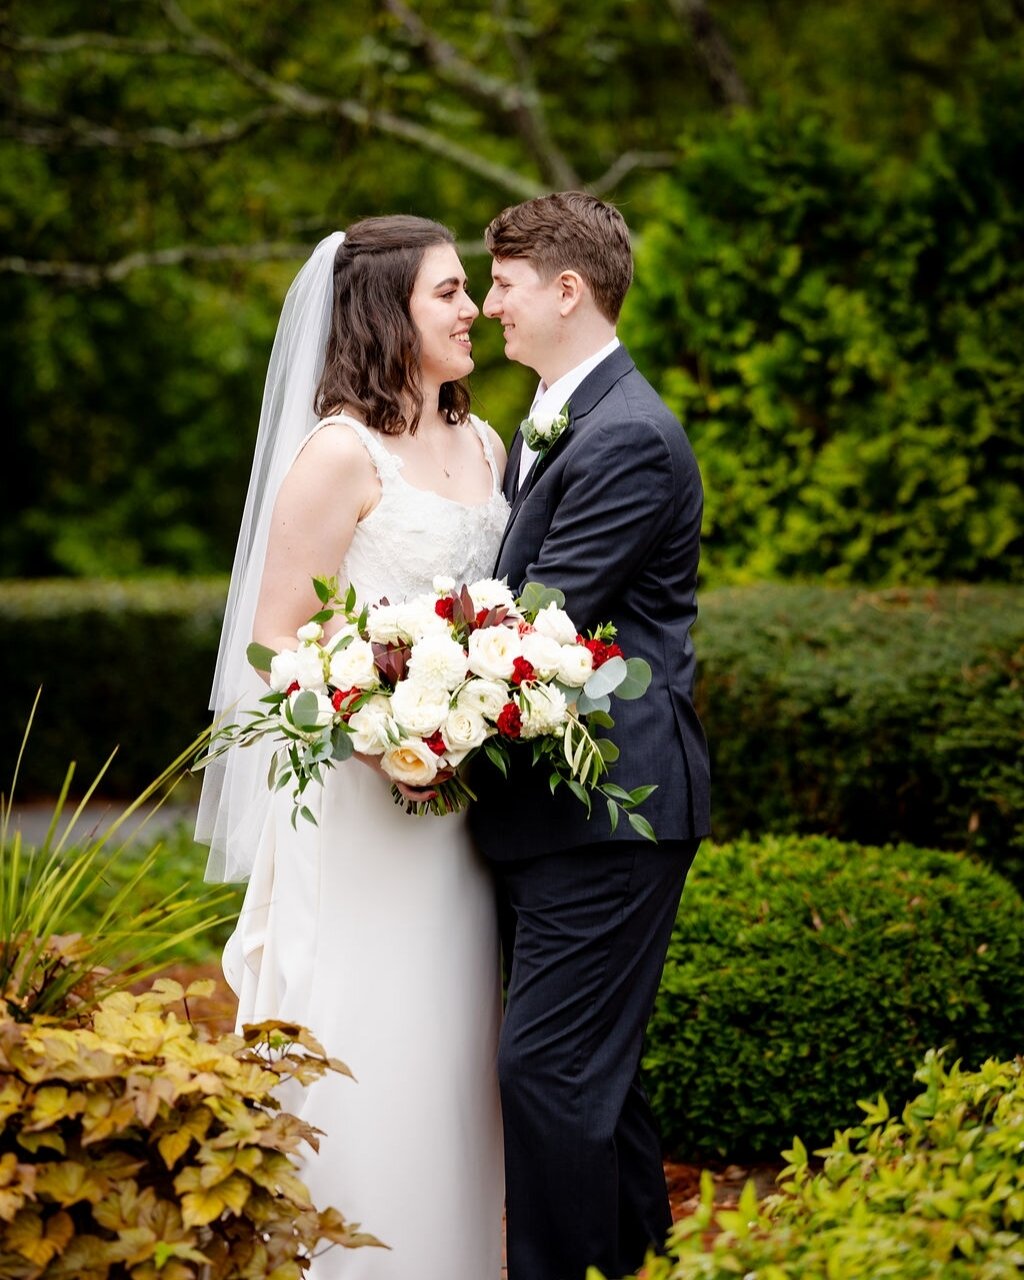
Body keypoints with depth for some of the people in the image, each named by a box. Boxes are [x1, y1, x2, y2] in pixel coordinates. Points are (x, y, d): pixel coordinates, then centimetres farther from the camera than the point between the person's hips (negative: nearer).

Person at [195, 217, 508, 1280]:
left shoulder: (482, 445, 12)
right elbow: (273, 639, -11)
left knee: (448, 1052, 12)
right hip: (358, 805, -7)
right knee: (363, 1061, -3)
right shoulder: (341, 453, -11)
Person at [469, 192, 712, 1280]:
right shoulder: (549, 423, 17)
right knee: (590, 1059, 18)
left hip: (607, 810, -10)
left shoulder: (628, 440, -17)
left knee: (546, 1065, -9)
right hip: (564, 802, 10)